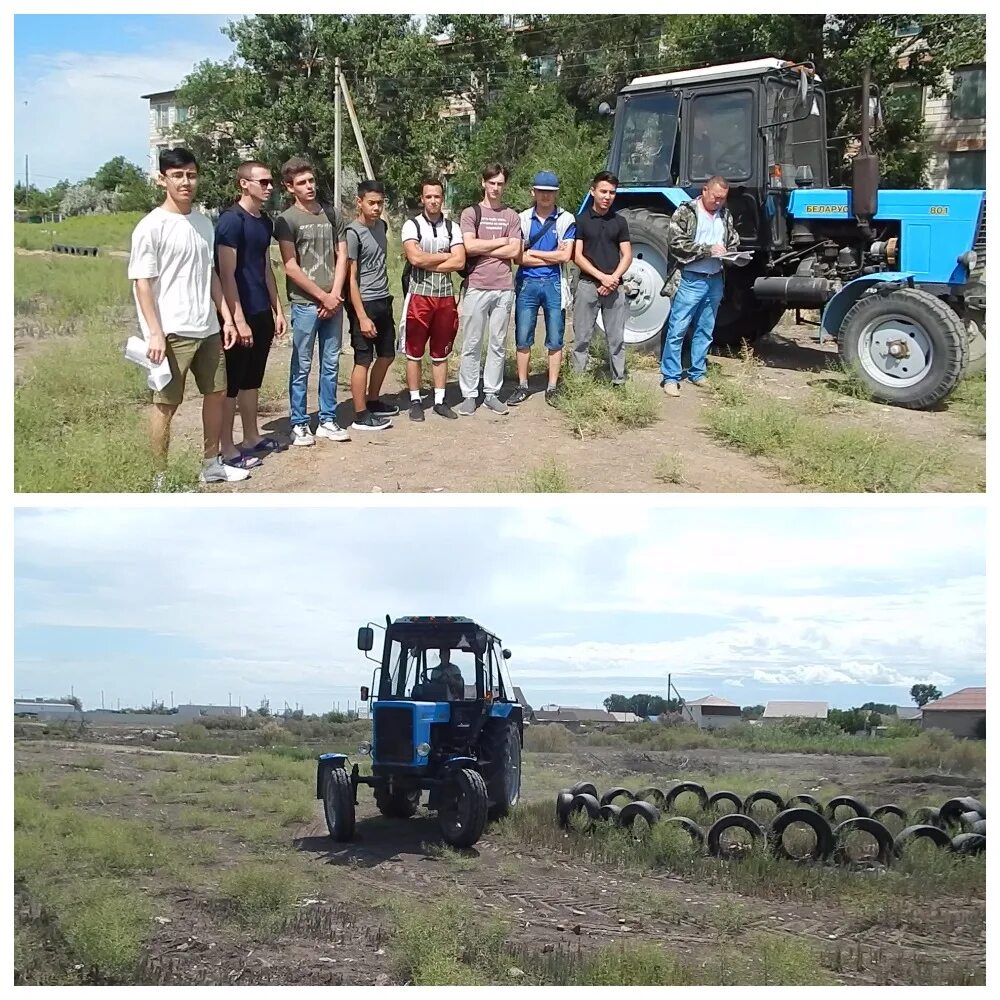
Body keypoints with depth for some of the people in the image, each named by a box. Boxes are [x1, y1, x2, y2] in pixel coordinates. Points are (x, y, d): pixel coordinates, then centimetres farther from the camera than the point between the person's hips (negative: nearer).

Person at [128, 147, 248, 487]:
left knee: (216, 393, 16)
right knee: (166, 404, -1)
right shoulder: (151, 226, -10)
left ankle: (211, 464, 31)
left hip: (207, 329, 7)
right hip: (172, 332, -7)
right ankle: (160, 478, 9)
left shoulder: (204, 223, 10)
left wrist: (226, 317, 12)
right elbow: (142, 283, -12)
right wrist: (155, 333, -18)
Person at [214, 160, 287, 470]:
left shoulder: (265, 221, 11)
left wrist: (277, 310, 14)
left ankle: (252, 438, 26)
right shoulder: (231, 221, -14)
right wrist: (238, 320, -20)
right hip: (240, 315, -8)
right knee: (231, 382, 0)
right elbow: (226, 275, -17)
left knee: (252, 379, 16)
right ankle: (228, 449, 5)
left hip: (262, 314, 8)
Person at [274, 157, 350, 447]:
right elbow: (291, 267, -9)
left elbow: (341, 257, 9)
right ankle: (299, 424, 8)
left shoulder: (331, 215, 11)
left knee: (331, 364, 9)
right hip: (305, 303, -5)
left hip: (333, 302, 5)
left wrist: (335, 294, -3)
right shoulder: (287, 220, -4)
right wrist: (323, 296, -9)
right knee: (302, 366, 0)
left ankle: (327, 421, 17)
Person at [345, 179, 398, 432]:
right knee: (363, 360, -2)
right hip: (364, 304, -8)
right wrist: (362, 317, -19)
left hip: (384, 301, 8)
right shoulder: (353, 233, -14)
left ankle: (373, 402, 32)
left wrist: (384, 298, 18)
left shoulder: (382, 225, 8)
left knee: (386, 355, 16)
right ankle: (361, 416, 6)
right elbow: (351, 278, -16)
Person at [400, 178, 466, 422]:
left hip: (445, 296, 3)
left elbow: (459, 262, -5)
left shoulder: (452, 228, 7)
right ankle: (415, 401, 10)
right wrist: (446, 256, -6)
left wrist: (428, 263, -12)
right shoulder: (411, 225, -3)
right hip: (419, 295, -3)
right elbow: (415, 258, -17)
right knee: (414, 352, 2)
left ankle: (440, 400, 17)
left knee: (441, 353, 10)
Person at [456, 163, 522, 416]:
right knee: (471, 345, -1)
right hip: (476, 287, -2)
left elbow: (514, 252, 0)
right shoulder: (470, 213, 4)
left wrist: (482, 249, -4)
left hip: (504, 288, 3)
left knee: (498, 345, 6)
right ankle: (469, 395, 5)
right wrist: (501, 241, -3)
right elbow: (469, 246, -10)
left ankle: (491, 393, 13)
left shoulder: (511, 216, 11)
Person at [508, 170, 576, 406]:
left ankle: (552, 388, 12)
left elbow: (565, 255, -9)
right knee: (523, 339, 4)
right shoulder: (523, 219, 4)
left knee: (555, 341, 3)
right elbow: (518, 257, -4)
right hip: (527, 283, 1)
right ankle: (522, 386, 15)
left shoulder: (566, 219, 1)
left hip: (554, 284, -1)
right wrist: (551, 257, -8)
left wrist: (533, 253, -5)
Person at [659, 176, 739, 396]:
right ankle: (670, 377, 1)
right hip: (690, 279, -6)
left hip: (715, 280, 6)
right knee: (677, 330, -5)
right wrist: (708, 249, -19)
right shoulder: (685, 212, -6)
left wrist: (731, 255, -2)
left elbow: (734, 243, 21)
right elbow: (677, 243, -14)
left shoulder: (725, 215, 12)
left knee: (704, 331, 14)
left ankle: (698, 373, 24)